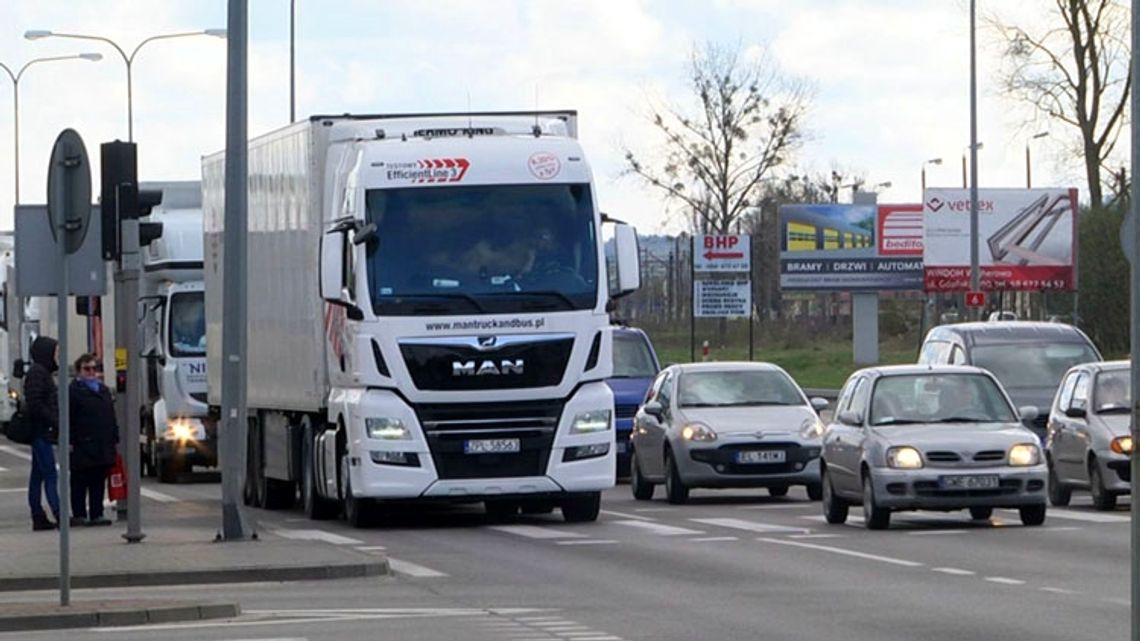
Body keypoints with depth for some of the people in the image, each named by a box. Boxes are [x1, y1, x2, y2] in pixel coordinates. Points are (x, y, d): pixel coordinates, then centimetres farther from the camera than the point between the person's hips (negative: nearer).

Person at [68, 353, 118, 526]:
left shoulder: (103, 390, 18)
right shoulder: (73, 390, -5)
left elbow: (111, 418, 22)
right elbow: (68, 420, -10)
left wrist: (114, 439, 15)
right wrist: (69, 442, -16)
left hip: (102, 446, 7)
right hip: (82, 446, -7)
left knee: (98, 482, 7)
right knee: (80, 482, -1)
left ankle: (96, 514, 11)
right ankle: (79, 514, 3)